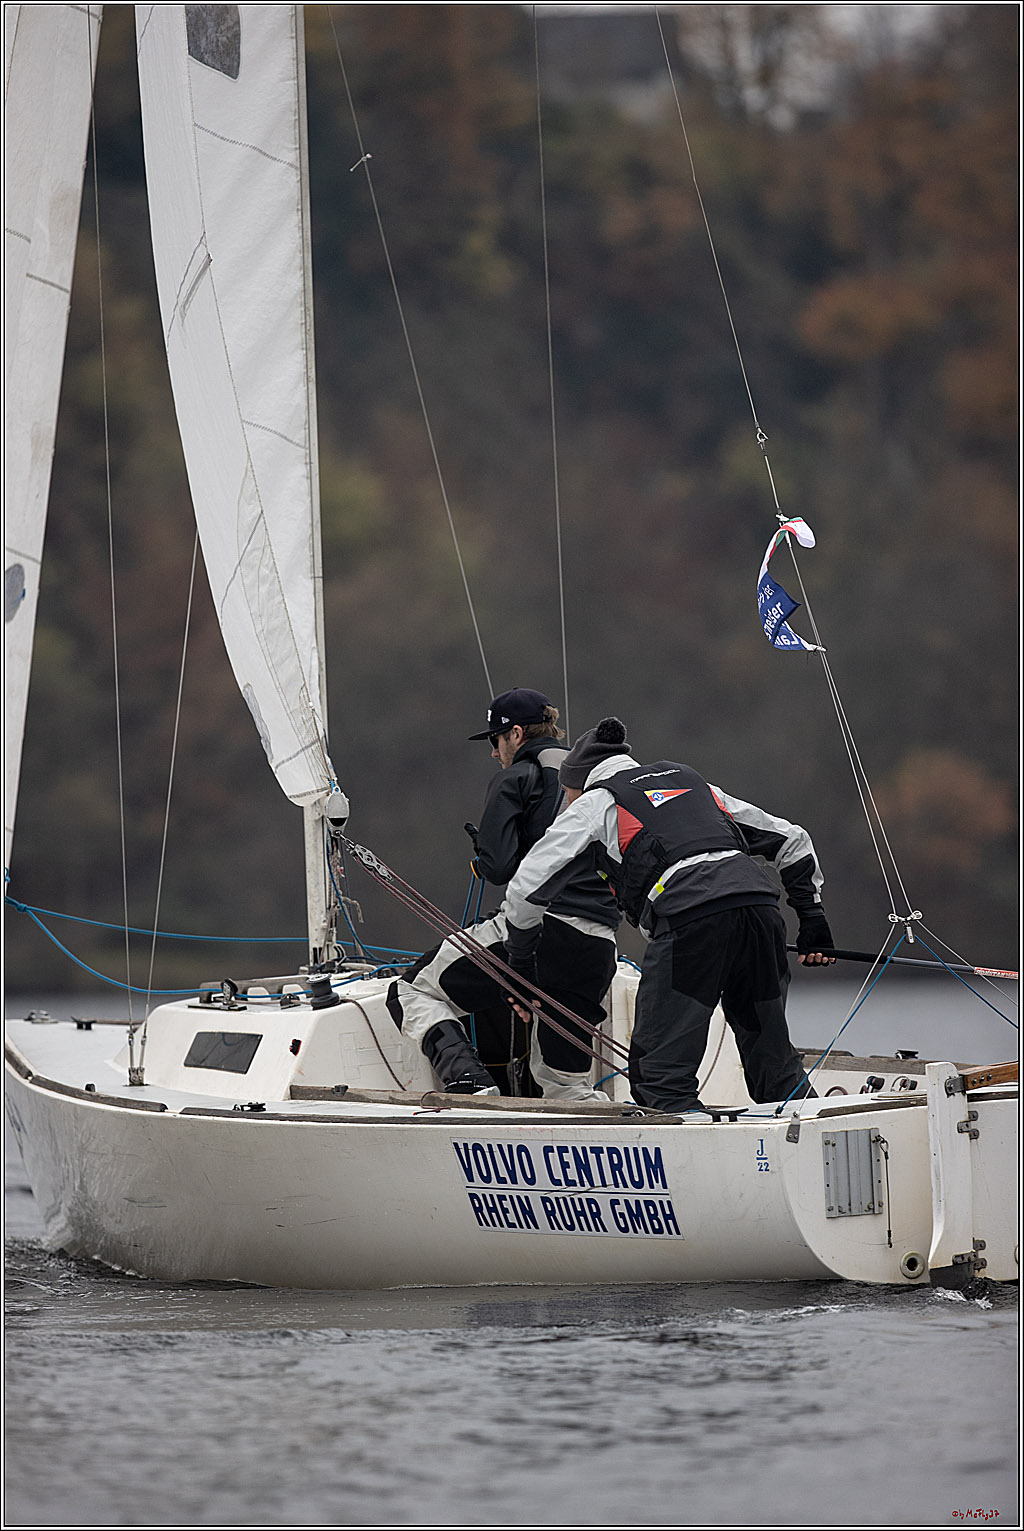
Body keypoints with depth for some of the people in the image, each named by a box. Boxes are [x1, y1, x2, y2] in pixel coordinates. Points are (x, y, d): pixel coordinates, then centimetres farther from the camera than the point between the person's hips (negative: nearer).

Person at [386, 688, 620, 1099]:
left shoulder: (515, 780, 3)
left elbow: (498, 867, -7)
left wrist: (479, 854, 15)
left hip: (537, 926, -6)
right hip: (598, 949, 6)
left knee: (411, 992, 6)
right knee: (563, 1084, 21)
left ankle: (467, 1079, -18)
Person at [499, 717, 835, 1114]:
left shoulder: (594, 802, 19)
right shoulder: (691, 780, 34)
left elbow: (526, 887, 15)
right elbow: (791, 839, 34)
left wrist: (519, 961, 28)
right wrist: (812, 915, 38)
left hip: (688, 919, -5)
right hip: (761, 907, 5)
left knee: (660, 1076, -2)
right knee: (776, 1069, 15)